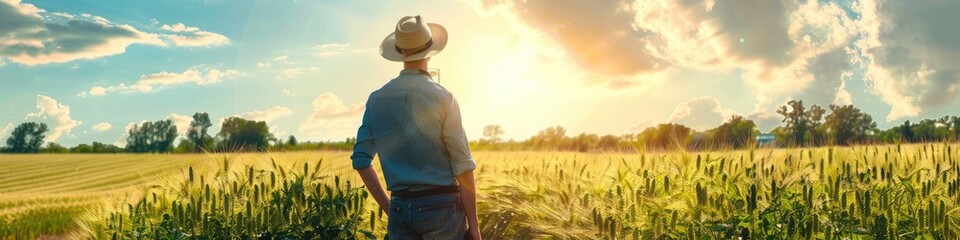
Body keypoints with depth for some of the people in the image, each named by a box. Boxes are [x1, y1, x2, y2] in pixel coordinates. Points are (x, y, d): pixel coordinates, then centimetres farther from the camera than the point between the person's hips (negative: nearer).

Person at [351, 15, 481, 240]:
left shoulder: (377, 99, 4)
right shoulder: (442, 97, -8)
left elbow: (361, 159, 6)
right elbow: (463, 165, -10)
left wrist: (388, 207, 12)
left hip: (400, 207, 4)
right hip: (441, 205, -4)